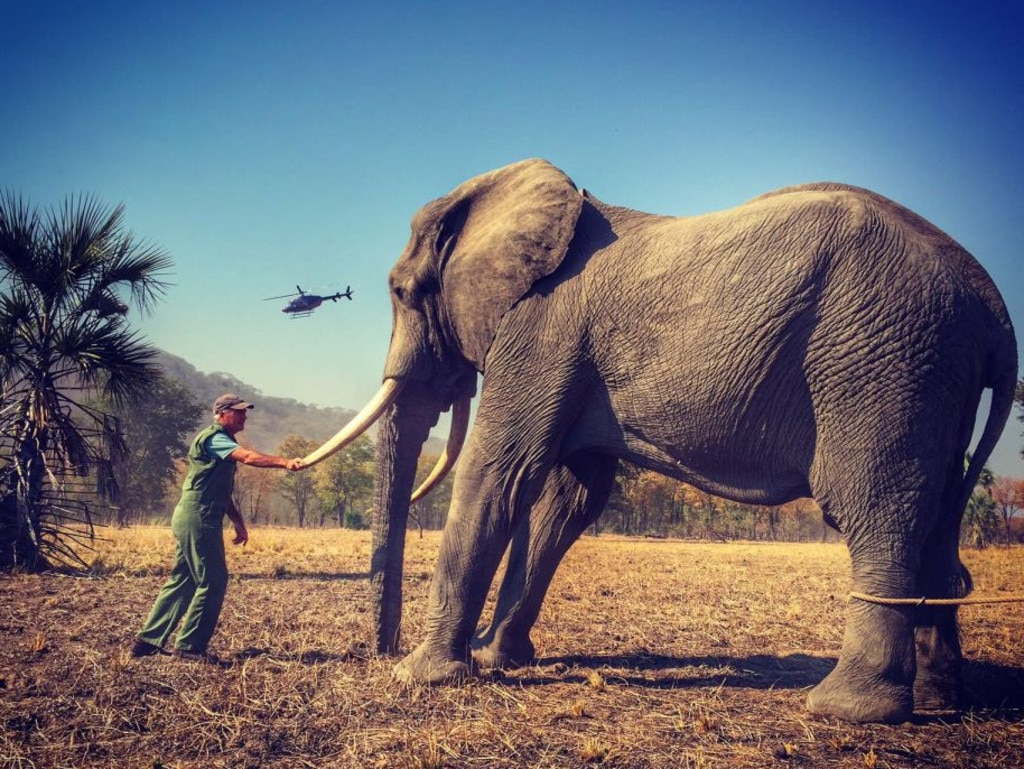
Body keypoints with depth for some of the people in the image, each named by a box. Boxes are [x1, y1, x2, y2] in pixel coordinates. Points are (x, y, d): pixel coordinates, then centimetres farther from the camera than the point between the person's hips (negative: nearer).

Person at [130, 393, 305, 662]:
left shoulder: (222, 443, 21)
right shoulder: (213, 438, -10)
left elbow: (223, 492, 25)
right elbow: (249, 457, -28)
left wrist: (238, 523, 20)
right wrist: (285, 462, -37)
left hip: (195, 519, 10)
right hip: (198, 518, -10)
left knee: (182, 580, 13)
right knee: (213, 581, -7)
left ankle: (148, 640, 18)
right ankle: (189, 646, 1)